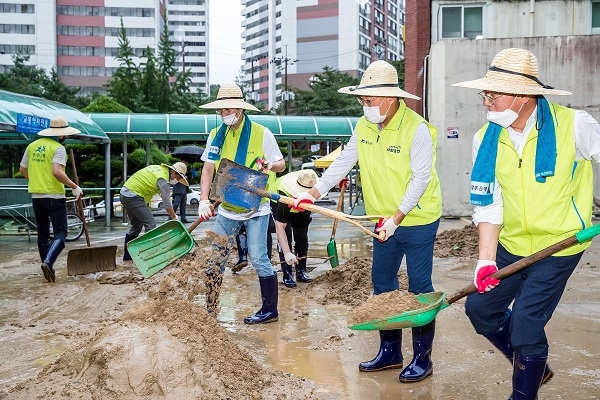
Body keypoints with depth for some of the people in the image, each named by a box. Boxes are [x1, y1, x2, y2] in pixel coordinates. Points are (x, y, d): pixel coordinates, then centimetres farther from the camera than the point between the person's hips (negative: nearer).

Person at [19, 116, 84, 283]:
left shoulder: (32, 146, 9)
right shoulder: (58, 148, -11)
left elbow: (23, 169, 17)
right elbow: (57, 172, -23)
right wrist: (74, 187, -16)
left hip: (36, 196, 7)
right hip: (54, 197, -6)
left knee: (43, 234, 16)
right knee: (60, 233, -3)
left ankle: (48, 268, 21)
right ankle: (48, 262, -23)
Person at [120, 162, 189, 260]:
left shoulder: (158, 168, 12)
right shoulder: (163, 180, -15)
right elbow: (167, 204, -12)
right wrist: (174, 217, 2)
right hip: (133, 196, -10)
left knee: (137, 225, 18)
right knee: (150, 224, -7)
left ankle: (128, 254, 23)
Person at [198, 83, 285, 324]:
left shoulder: (261, 133, -7)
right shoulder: (216, 135, 4)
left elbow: (281, 164, -1)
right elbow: (208, 169, 2)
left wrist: (270, 164, -25)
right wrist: (204, 200, -10)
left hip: (256, 208, -4)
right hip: (227, 208, 4)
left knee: (258, 258, -4)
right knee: (215, 259, 5)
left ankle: (270, 310, 9)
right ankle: (209, 310, 16)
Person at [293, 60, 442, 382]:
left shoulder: (416, 128, -19)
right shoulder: (364, 126, 2)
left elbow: (421, 178, -20)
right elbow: (343, 163, 5)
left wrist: (397, 217, -23)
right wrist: (314, 192, -4)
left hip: (417, 221, -7)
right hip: (386, 222, 7)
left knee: (419, 288, 1)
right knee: (382, 284, 12)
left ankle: (422, 357, 13)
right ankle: (390, 350, 26)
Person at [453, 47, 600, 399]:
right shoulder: (486, 139, -6)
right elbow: (489, 205, -7)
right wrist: (486, 260, -16)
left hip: (559, 246, -5)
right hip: (510, 245, 5)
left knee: (525, 323, -9)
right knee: (480, 307, 9)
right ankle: (534, 367, 34)